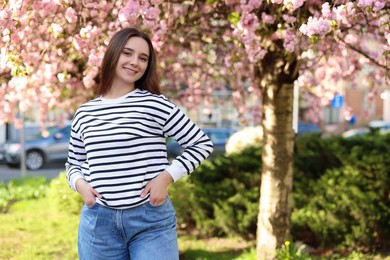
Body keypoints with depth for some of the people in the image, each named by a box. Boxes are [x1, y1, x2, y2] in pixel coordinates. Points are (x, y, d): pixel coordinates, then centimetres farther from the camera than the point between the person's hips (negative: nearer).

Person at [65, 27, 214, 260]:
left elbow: (202, 144, -1)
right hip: (98, 222, 3)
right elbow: (73, 163, 20)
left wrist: (166, 177, -11)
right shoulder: (84, 113, 8)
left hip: (152, 220, -3)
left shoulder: (156, 105, -4)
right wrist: (80, 184, -2)